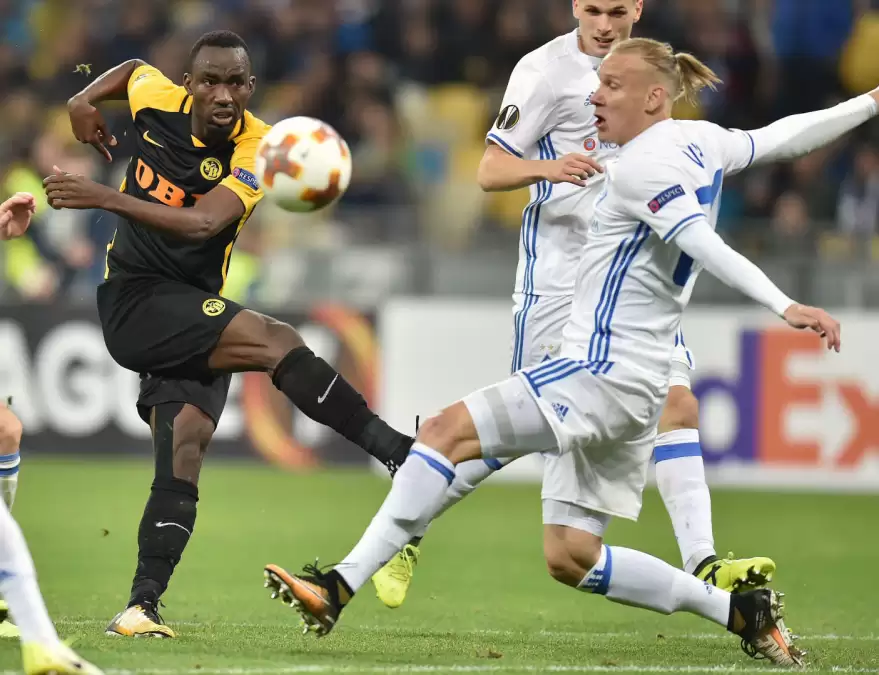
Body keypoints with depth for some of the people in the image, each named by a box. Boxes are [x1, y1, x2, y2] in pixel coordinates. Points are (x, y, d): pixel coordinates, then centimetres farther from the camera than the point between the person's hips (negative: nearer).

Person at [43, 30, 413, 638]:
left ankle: (142, 604, -15)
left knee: (184, 449, -15)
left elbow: (202, 223, -26)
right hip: (135, 299, -2)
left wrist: (104, 197, -34)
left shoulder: (255, 150, -9)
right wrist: (84, 100, 8)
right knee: (277, 342, -24)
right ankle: (402, 454, -25)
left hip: (196, 310, 2)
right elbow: (135, 68, 24)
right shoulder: (158, 100, -4)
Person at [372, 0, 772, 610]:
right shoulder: (547, 68, -9)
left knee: (678, 404, -7)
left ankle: (702, 564, -11)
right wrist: (547, 168, -29)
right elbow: (490, 171, -10)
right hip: (559, 277, -6)